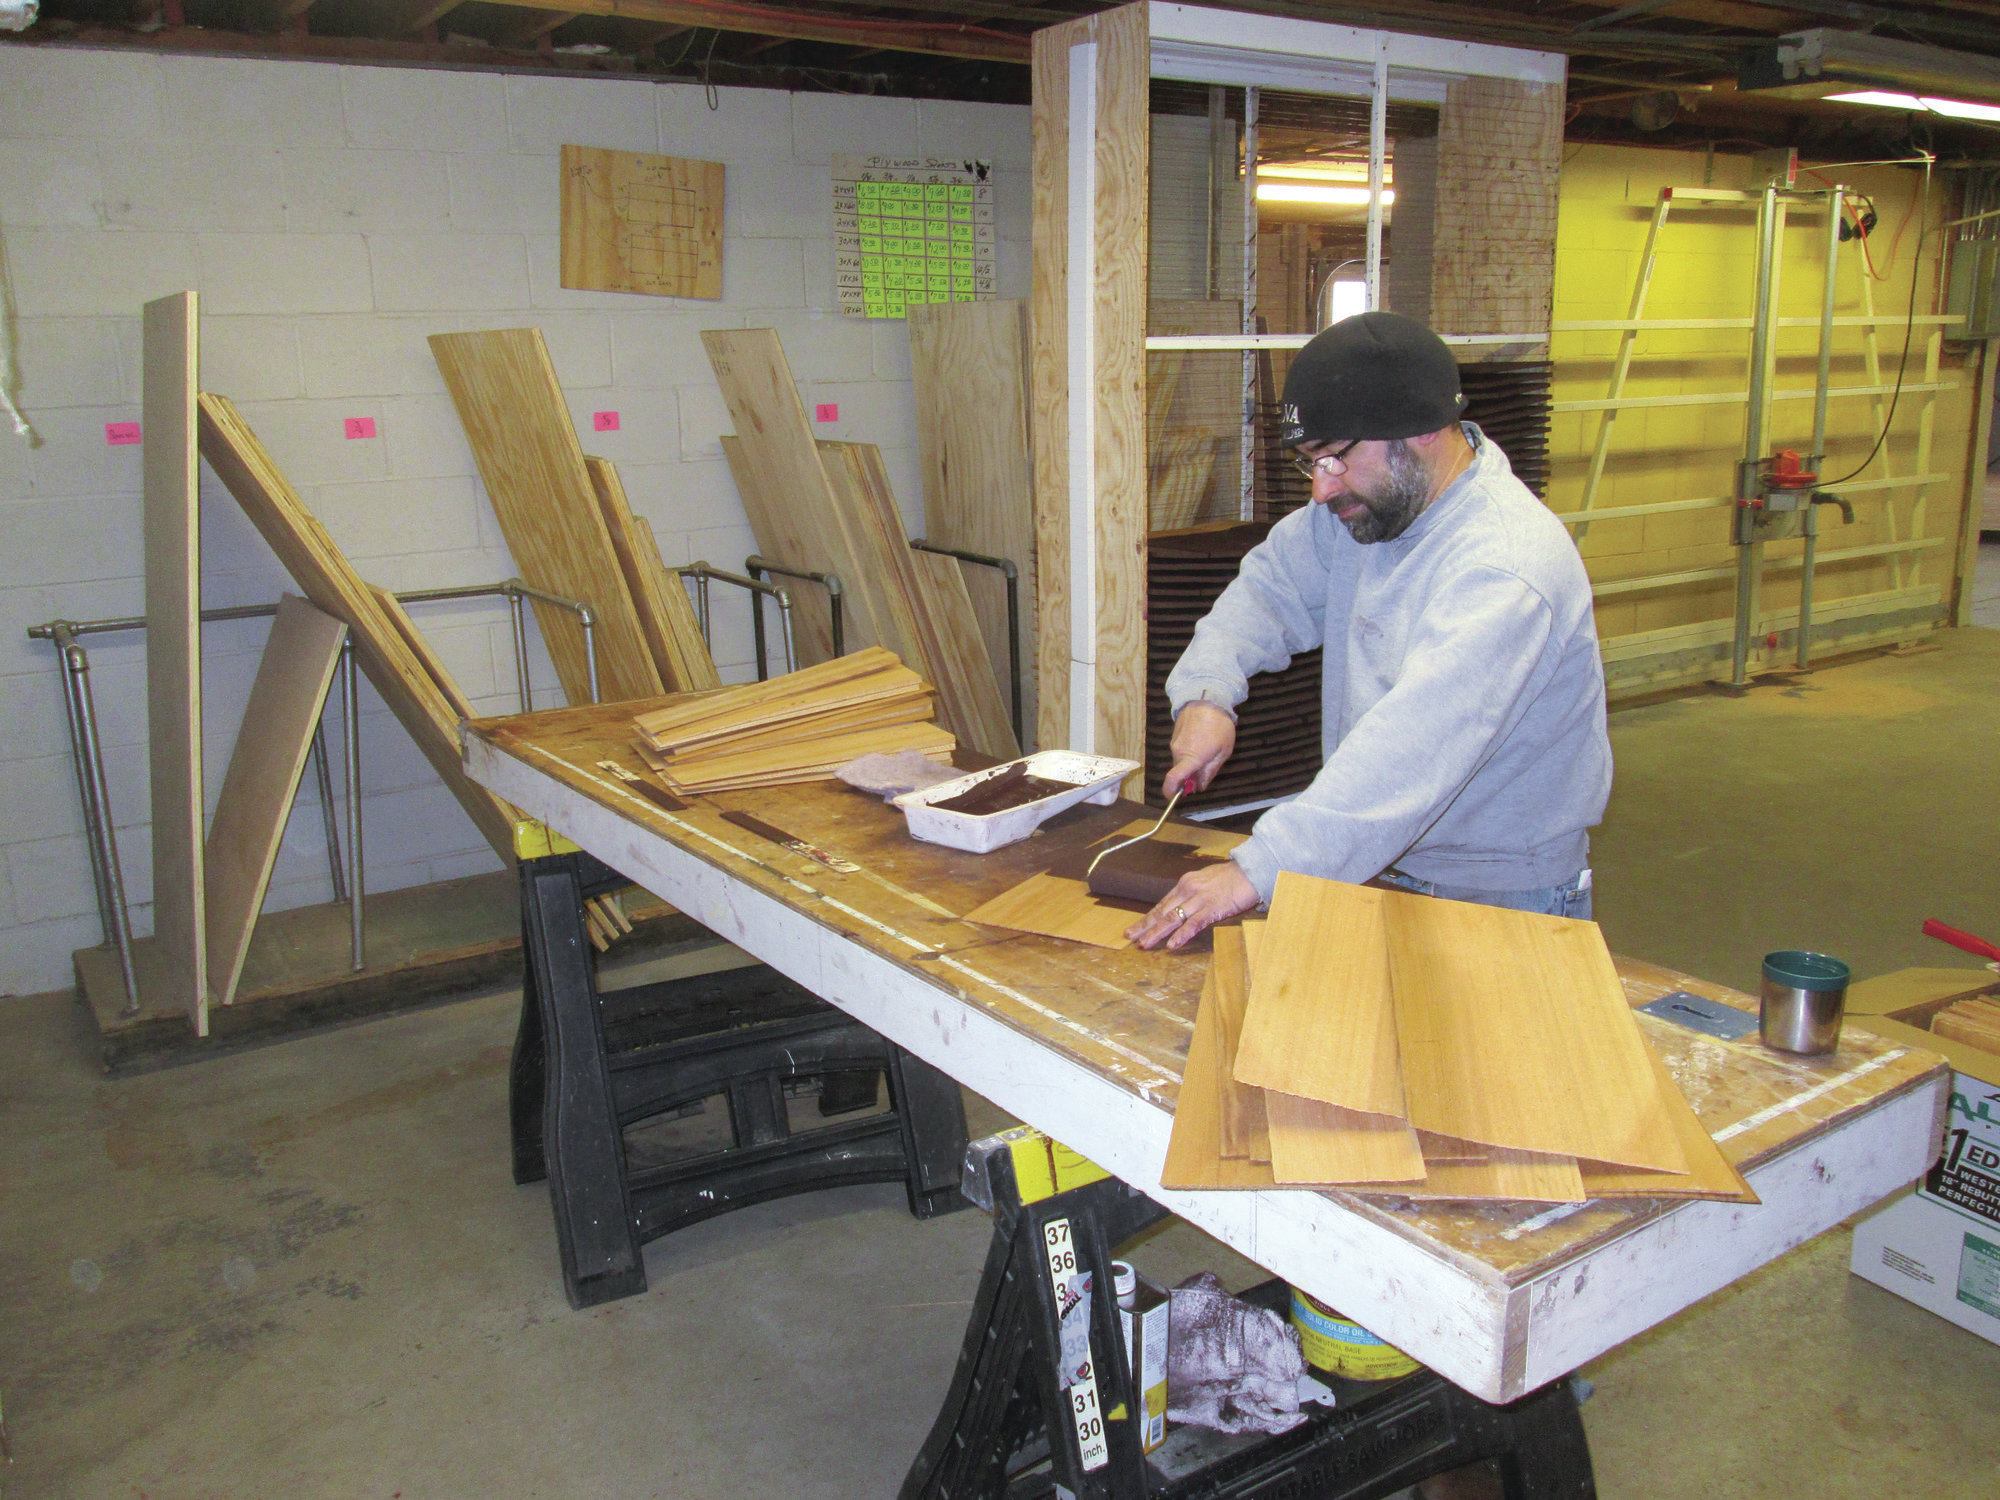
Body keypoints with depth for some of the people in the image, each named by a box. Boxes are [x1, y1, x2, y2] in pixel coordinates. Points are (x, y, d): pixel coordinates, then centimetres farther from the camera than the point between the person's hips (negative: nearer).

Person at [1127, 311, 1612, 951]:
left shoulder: (1505, 568, -26)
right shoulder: (1370, 500, 1)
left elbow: (1415, 747, -36)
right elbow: (1271, 581, 11)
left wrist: (1258, 869, -43)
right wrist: (1205, 693, -9)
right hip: (1379, 867, 6)